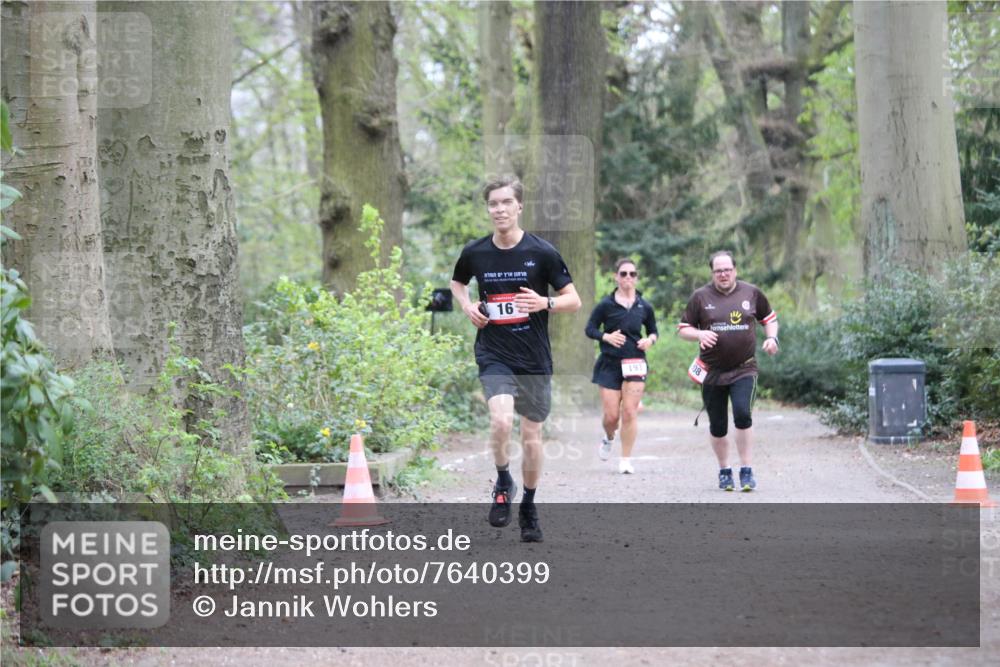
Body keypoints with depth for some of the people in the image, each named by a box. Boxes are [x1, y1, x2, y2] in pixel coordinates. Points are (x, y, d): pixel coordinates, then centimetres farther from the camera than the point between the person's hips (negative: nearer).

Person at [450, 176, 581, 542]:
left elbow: (573, 300, -2)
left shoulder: (541, 252, -7)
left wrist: (545, 303, -22)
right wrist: (467, 306, 0)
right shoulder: (475, 253, -1)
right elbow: (457, 283, 21)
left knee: (532, 436, 7)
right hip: (493, 355, 0)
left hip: (535, 360, 0)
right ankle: (503, 484, 3)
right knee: (501, 420, -24)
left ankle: (529, 508, 27)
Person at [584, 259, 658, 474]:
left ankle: (626, 460, 3)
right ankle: (608, 438, 34)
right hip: (609, 363, -1)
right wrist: (606, 337, -15)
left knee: (630, 412, -7)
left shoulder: (644, 306, 6)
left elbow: (653, 330, 18)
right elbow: (590, 329, 3)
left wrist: (650, 340, -4)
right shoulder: (606, 305, -1)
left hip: (635, 363, 1)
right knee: (611, 415, -2)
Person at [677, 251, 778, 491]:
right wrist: (699, 334, -14)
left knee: (742, 414, -21)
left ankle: (747, 471, -13)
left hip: (744, 369, -1)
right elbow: (683, 329, 6)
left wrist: (772, 338, 0)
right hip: (712, 372, 1)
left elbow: (769, 318, 19)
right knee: (718, 426, 6)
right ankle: (724, 471, 26)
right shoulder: (701, 297, 2)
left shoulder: (751, 293, 4)